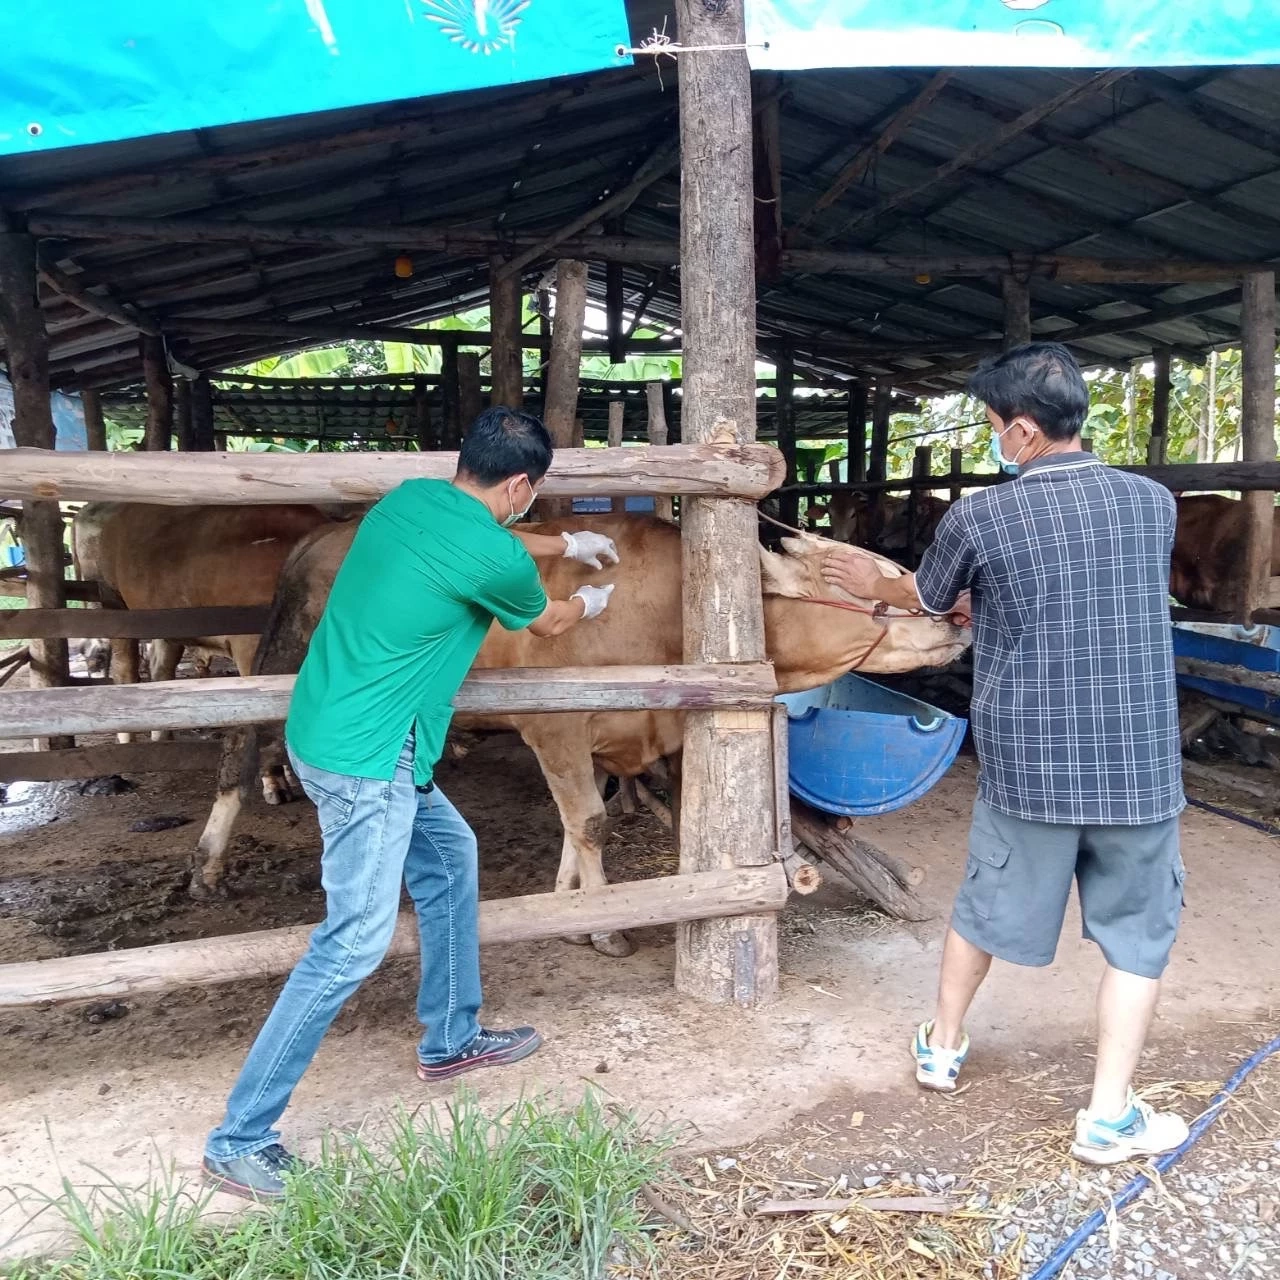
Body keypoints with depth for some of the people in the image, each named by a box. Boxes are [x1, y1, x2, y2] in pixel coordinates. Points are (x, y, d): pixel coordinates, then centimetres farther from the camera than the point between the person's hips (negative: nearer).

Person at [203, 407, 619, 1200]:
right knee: (356, 943, -5)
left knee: (449, 855, 22)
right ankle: (240, 1141, 6)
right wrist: (592, 603, 29)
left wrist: (569, 544, 40)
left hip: (334, 731, 10)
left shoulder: (413, 497, 6)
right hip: (365, 759, -10)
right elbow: (548, 623, 6)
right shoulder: (494, 559, -17)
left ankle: (451, 1040, 36)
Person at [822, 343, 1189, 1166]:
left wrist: (872, 586, 31)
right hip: (1140, 768, 1)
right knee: (1138, 934, 15)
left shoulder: (980, 519, -11)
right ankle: (1110, 1115, 18)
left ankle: (944, 1047, 38)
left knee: (985, 910, 19)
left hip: (1027, 766, -1)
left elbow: (926, 599, 8)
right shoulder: (1154, 503, 0)